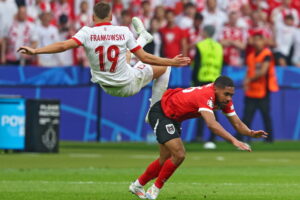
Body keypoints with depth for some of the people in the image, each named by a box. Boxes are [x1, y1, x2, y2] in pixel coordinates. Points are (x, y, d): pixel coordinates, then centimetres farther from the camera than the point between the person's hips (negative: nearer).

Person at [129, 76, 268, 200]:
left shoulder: (224, 98, -10)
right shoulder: (206, 95, -37)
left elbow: (237, 123, -8)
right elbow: (211, 124, -51)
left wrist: (250, 133, -29)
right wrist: (233, 141, -59)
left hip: (173, 118, 9)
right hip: (160, 113, -9)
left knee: (165, 160, 16)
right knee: (178, 155, -18)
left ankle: (137, 185, 35)